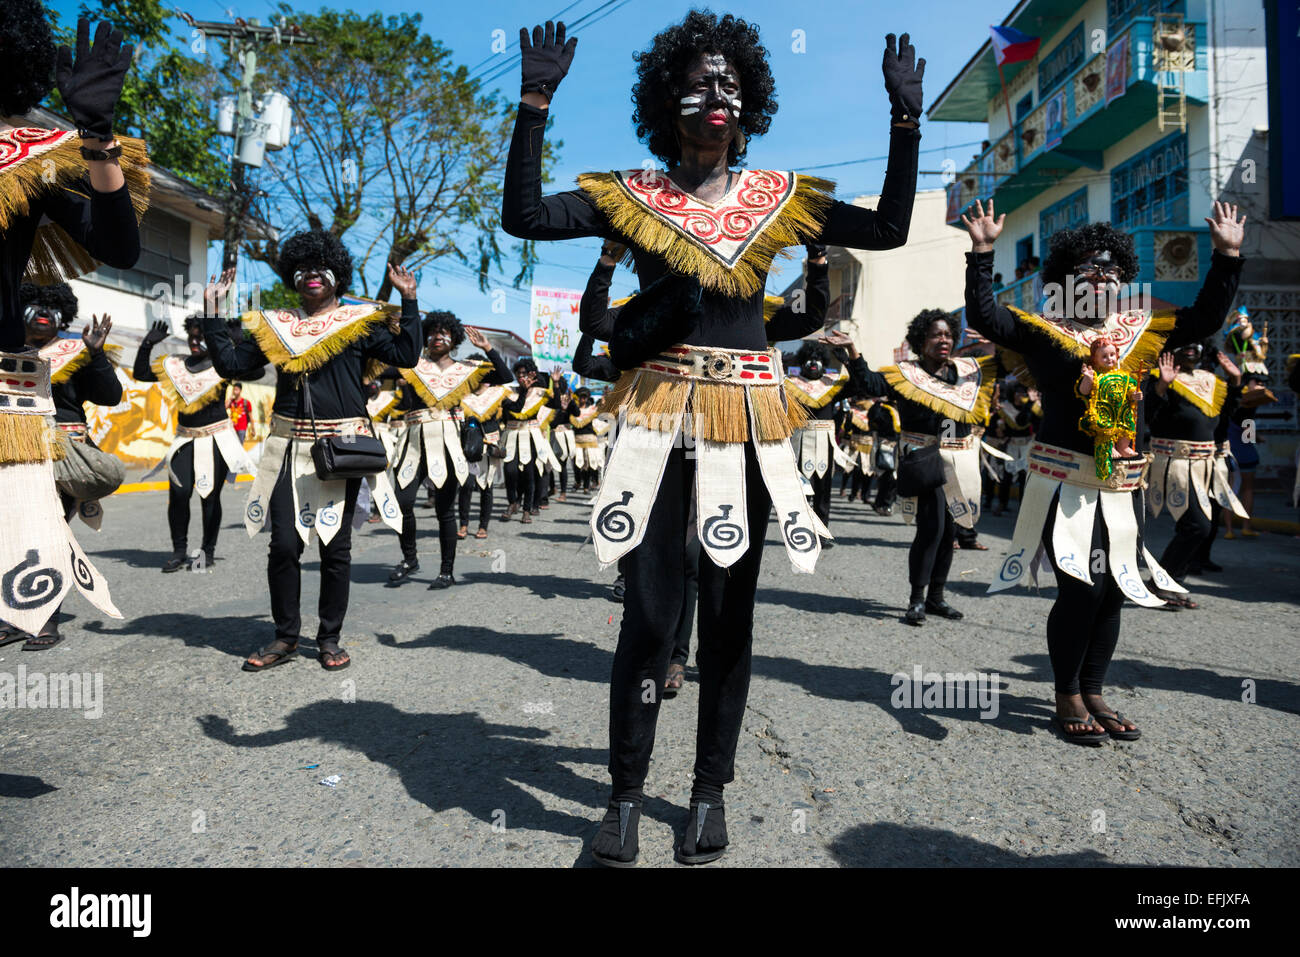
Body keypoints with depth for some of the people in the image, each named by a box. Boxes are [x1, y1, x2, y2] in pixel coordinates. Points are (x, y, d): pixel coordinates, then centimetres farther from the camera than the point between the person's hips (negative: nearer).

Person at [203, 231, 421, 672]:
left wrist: (409, 299, -4)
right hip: (290, 448, 2)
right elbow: (230, 364, 11)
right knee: (284, 544, 0)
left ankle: (329, 639, 17)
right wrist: (213, 310, 7)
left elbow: (406, 355, -2)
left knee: (336, 545, 3)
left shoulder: (359, 322, 7)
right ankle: (285, 638, 16)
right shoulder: (274, 326, 14)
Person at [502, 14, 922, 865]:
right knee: (650, 609, -5)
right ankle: (626, 795, 13)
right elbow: (523, 217, -5)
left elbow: (889, 230, 7)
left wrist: (906, 120, 1)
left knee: (730, 609, 5)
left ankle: (712, 791, 21)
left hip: (748, 417, 2)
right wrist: (536, 103, -9)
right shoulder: (632, 194, 6)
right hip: (660, 412, -2)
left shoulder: (779, 198, 11)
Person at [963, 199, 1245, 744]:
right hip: (1064, 480, -5)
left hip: (1119, 487, 6)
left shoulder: (1140, 332, 13)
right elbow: (982, 316, -12)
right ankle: (1068, 700, 9)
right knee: (1080, 588, -10)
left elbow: (1204, 319, 19)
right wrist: (982, 250, -17)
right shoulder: (1042, 330, -1)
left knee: (1112, 591, 9)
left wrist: (1227, 255, 13)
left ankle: (1094, 695, 24)